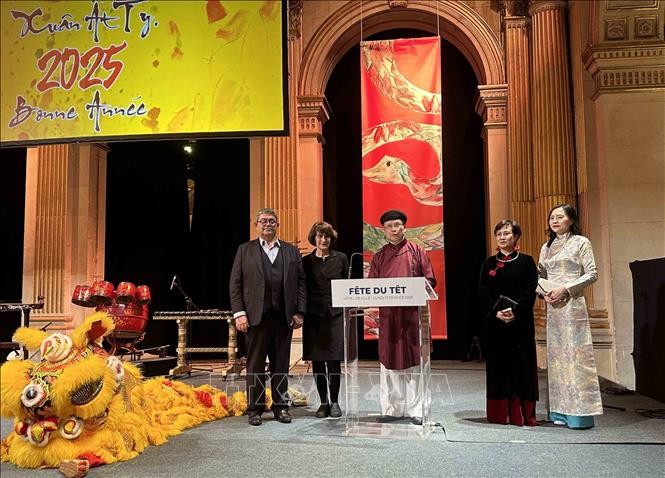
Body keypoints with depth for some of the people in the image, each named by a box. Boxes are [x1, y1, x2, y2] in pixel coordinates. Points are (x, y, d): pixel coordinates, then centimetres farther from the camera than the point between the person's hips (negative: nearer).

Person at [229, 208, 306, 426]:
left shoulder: (291, 252, 13)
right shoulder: (245, 250, 9)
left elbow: (300, 283, 9)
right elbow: (235, 284, 3)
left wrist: (299, 312, 1)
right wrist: (239, 313, -6)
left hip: (284, 317, 2)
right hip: (256, 317, -1)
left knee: (281, 365, 7)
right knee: (255, 365, 4)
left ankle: (281, 406, 18)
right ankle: (255, 408, 13)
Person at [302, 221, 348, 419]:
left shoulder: (341, 258, 6)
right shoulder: (306, 261, 5)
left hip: (336, 315, 0)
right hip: (313, 316, 1)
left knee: (334, 361, -2)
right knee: (317, 362, 4)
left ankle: (335, 402, 11)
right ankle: (323, 402, 15)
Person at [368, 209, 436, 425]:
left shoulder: (417, 252, 7)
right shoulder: (379, 257, 12)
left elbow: (430, 281, 3)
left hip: (412, 313, -2)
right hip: (387, 314, 2)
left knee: (414, 361, -2)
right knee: (389, 360, 4)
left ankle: (416, 410, 5)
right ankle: (391, 409, 12)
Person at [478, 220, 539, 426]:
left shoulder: (526, 261, 3)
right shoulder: (489, 263, 9)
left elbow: (530, 291, -5)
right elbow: (483, 292, 2)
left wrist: (515, 312, -18)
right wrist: (496, 313, -13)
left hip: (520, 322, -2)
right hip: (494, 322, 2)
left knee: (521, 364, 0)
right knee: (498, 364, 4)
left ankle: (522, 414, 7)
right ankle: (499, 413, 11)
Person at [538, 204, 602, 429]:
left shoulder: (580, 242, 1)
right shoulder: (547, 247, 17)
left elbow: (592, 274, -5)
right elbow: (540, 275, 19)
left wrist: (565, 289, -13)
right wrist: (544, 291, -2)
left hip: (572, 304, -6)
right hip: (552, 306, 6)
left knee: (575, 353, -8)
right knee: (556, 354, 6)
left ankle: (580, 412, -3)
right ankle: (561, 411, 12)